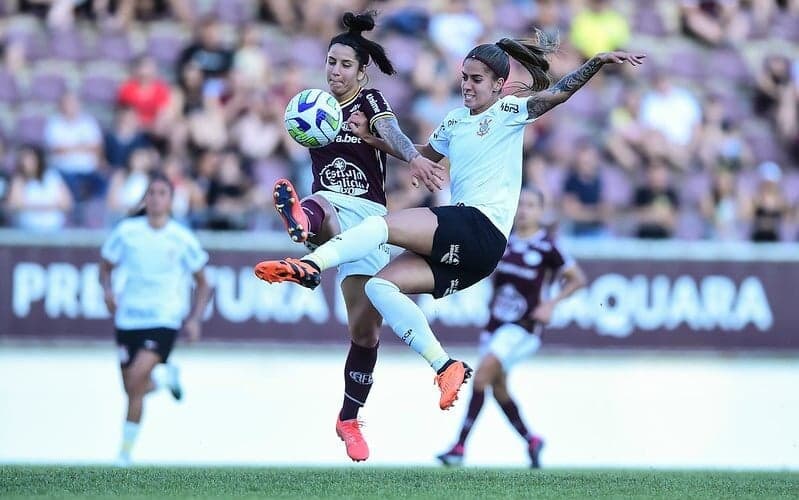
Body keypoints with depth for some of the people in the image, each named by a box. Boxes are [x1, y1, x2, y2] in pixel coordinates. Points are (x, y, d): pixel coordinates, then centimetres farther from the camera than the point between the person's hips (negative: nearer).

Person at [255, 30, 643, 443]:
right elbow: (424, 155, 38)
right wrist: (371, 137, 30)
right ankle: (445, 367, -16)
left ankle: (309, 265, -37)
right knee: (380, 285, -8)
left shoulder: (510, 112, 3)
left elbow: (560, 92, -8)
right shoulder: (454, 121, 23)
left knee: (385, 224, -22)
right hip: (457, 247, 8)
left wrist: (601, 60, -22)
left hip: (480, 228, -8)